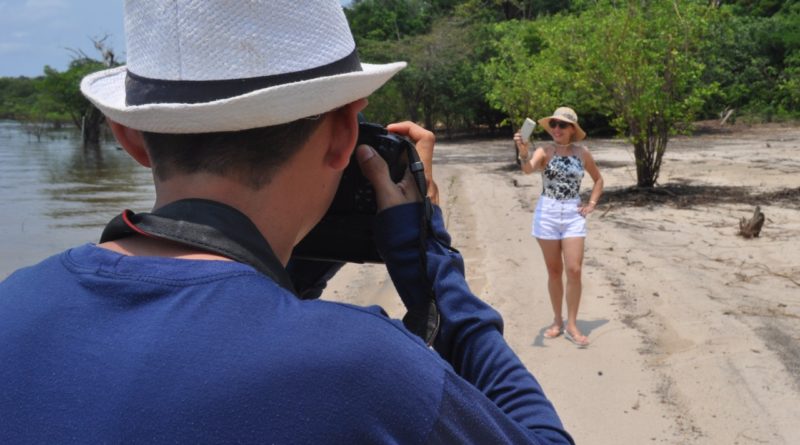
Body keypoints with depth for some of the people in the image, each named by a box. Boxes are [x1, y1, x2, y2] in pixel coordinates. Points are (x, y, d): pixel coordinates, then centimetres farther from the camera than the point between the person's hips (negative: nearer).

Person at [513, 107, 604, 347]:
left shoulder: (582, 152, 3)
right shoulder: (545, 150, -5)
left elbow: (598, 179, 18)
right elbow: (528, 168, -27)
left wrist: (591, 204, 6)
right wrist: (523, 152, -47)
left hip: (573, 214, 1)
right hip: (547, 213, -1)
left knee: (574, 270, -6)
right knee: (554, 270, 8)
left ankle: (571, 325, 6)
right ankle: (557, 321, 22)